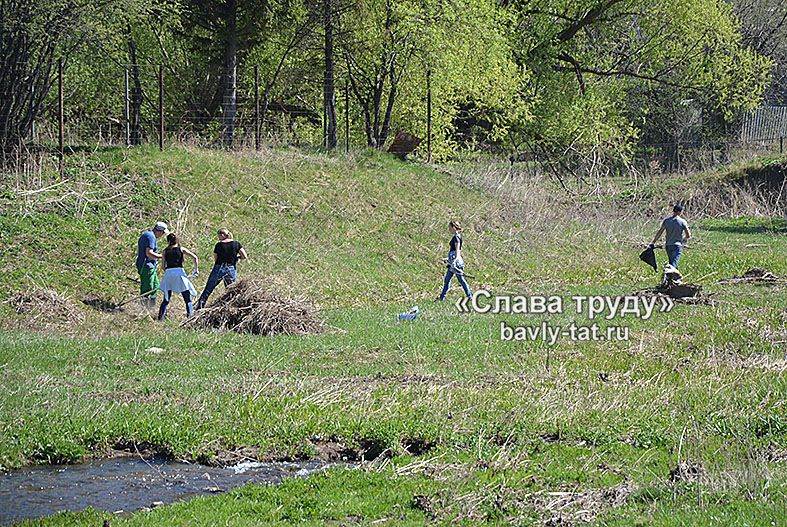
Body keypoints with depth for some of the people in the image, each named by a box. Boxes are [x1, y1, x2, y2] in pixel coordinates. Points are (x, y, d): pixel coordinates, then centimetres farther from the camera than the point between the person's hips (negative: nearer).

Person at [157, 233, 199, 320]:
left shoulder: (165, 251, 11)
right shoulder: (181, 249, 5)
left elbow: (164, 266, 6)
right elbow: (195, 258, 1)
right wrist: (196, 270, 10)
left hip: (168, 273, 2)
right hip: (179, 272, -2)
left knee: (166, 298, 14)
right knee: (188, 298, 5)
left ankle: (161, 316, 3)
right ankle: (189, 315, -7)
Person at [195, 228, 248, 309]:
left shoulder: (219, 245, -1)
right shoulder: (236, 244, 3)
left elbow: (215, 259, 5)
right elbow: (244, 256, -3)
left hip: (219, 268, -1)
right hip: (231, 269, 1)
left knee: (207, 290, 5)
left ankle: (199, 308, 2)